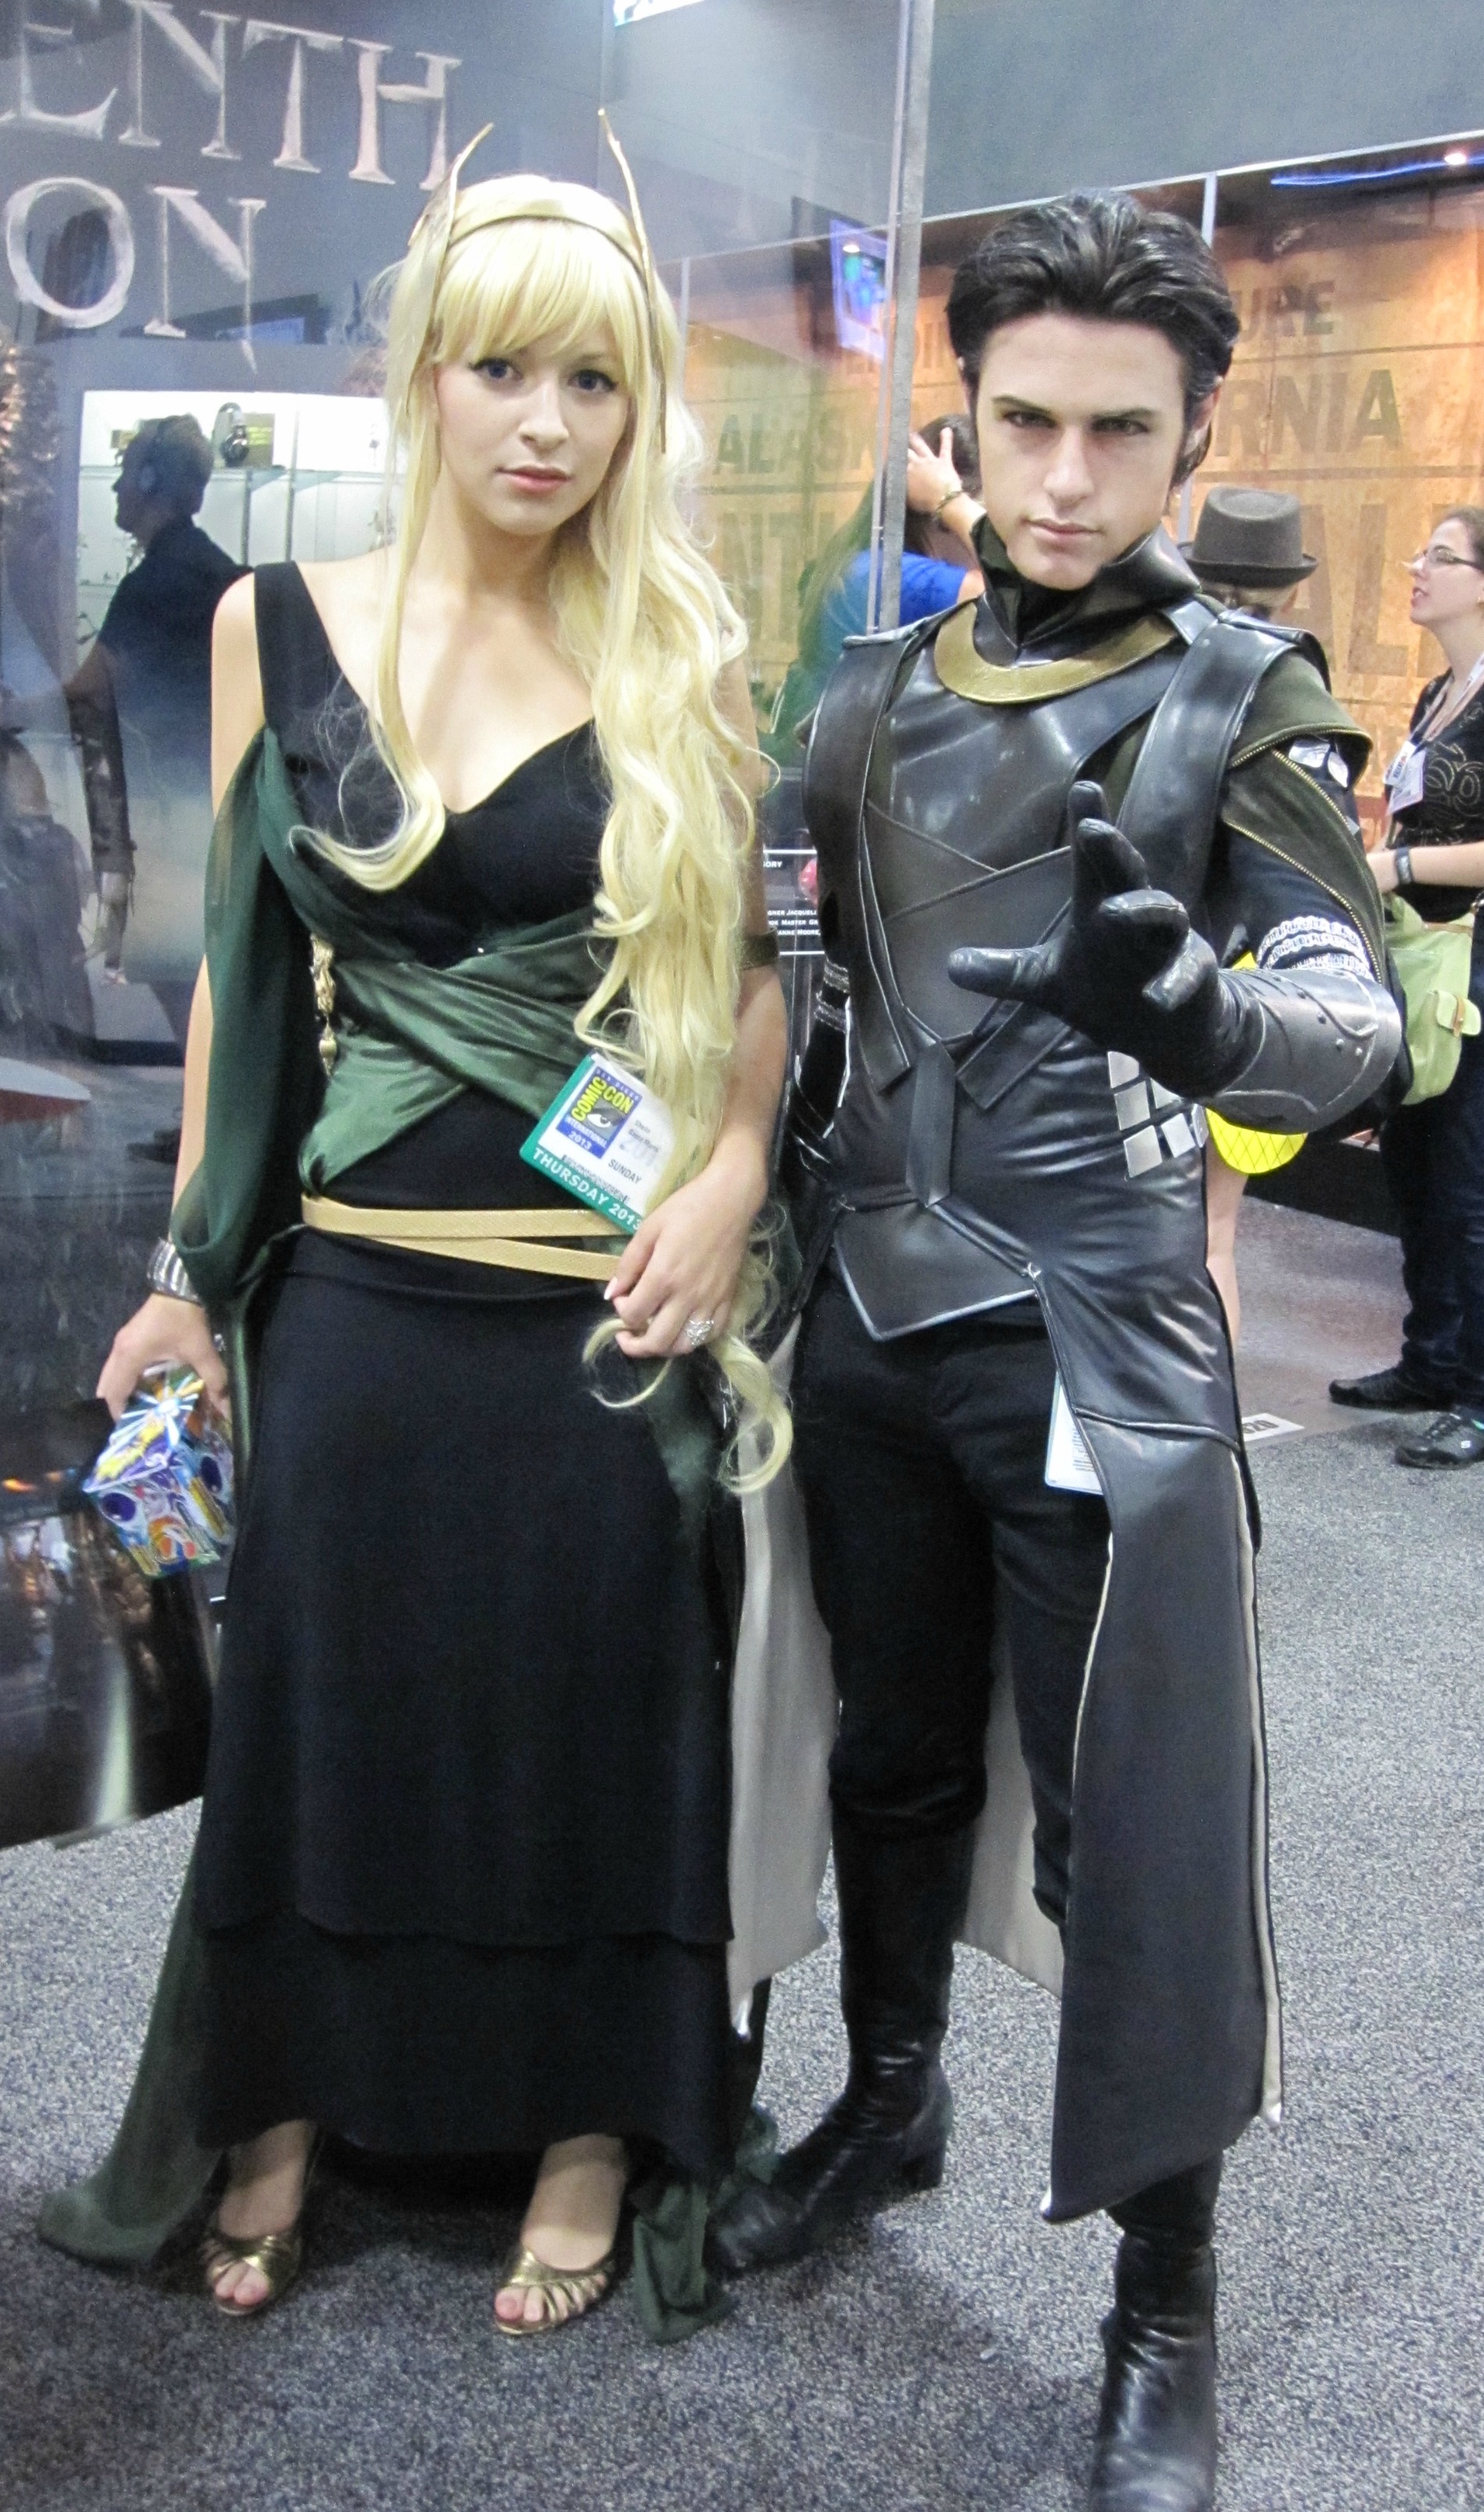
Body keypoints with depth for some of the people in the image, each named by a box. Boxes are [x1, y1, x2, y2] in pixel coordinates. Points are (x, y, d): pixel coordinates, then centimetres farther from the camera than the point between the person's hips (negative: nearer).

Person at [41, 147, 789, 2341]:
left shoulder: (680, 658, 0)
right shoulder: (276, 625, 3)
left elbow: (758, 951, 5)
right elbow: (244, 963, 7)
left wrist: (731, 1173, -12)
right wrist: (193, 1264, 6)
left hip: (606, 1301, -1)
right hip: (353, 1284, 2)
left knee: (592, 1709, 10)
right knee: (319, 1694, 13)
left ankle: (588, 2134, 33)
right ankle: (284, 2110, 37)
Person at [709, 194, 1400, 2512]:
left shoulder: (1241, 693, -4)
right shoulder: (881, 690, 9)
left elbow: (1359, 1018, -15)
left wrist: (1191, 1013, -36)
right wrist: (785, 1161, 9)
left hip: (1094, 1338, -4)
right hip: (873, 1316, 5)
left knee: (1132, 1825, 0)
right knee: (894, 1756, 18)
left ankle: (1167, 2310, 20)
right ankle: (890, 2100, 42)